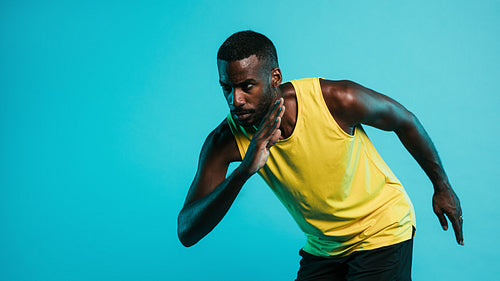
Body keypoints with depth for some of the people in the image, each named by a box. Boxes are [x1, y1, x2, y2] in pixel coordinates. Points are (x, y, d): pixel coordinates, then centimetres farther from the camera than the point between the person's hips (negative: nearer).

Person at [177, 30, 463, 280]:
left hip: (383, 231, -3)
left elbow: (405, 121, -5)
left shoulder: (338, 100, -27)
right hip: (322, 249, 3)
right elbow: (187, 233, -27)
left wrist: (442, 186, 7)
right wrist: (243, 171, -43)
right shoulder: (226, 140, -20)